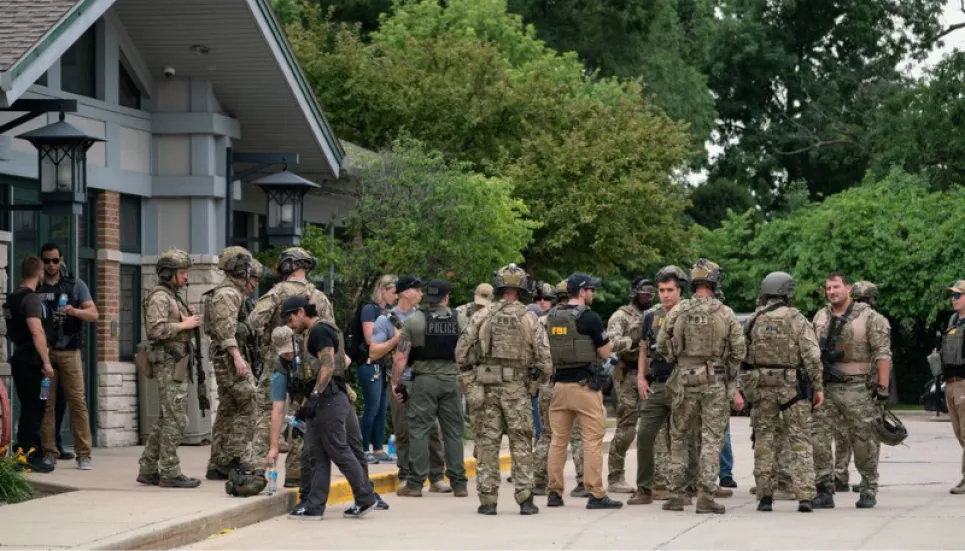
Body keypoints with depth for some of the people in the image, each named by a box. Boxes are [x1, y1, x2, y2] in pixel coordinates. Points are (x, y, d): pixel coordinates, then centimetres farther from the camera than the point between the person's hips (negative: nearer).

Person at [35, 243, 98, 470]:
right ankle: (49, 453, 2)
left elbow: (93, 314, 0)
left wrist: (74, 311, -20)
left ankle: (83, 455, -5)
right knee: (46, 403, -1)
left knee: (78, 401, -6)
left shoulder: (75, 285, 8)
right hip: (43, 352, 1)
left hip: (69, 351, -1)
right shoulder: (34, 288, 10)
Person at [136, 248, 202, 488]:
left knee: (166, 419, 12)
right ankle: (170, 472, -8)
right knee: (176, 419, -10)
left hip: (177, 366, 10)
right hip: (169, 364, -10)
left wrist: (189, 322, 10)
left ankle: (148, 469, 15)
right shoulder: (159, 297, -12)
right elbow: (157, 329, -24)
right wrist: (184, 325, -15)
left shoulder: (173, 297, 20)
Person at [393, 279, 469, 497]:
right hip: (452, 381, 2)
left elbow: (400, 357, -5)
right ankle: (459, 484, 10)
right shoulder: (461, 321, 3)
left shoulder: (413, 321, -3)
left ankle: (415, 483, -1)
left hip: (423, 381, -2)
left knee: (419, 430, 1)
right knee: (454, 432, 8)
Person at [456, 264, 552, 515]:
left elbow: (461, 350, -2)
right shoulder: (529, 319, 0)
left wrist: (468, 369, 16)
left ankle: (488, 499, 5)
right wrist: (539, 376, 18)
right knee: (521, 443, 6)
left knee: (487, 442, 5)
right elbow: (544, 359, -2)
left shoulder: (482, 316, 0)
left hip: (485, 384, 1)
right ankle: (525, 498, 2)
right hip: (516, 388, 0)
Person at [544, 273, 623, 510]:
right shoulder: (589, 317, -11)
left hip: (559, 383, 6)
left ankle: (554, 492, 11)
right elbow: (605, 352, -6)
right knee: (593, 440, -3)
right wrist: (608, 341, 13)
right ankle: (596, 494, -6)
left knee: (558, 439, 10)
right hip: (584, 385, -6)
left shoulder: (552, 316, 8)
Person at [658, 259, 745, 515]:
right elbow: (738, 352, -2)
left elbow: (661, 346, 1)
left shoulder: (677, 312, -3)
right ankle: (706, 496, -4)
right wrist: (734, 387, 6)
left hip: (684, 381, 1)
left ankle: (677, 495, 12)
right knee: (711, 439, 2)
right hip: (716, 383, -1)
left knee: (679, 438, 13)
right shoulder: (726, 314, -4)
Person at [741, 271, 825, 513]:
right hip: (792, 385, -2)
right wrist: (818, 387, -3)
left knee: (764, 439, 8)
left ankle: (765, 495, 6)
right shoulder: (797, 319, -5)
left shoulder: (753, 321, 4)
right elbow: (812, 356, -9)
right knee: (799, 441, 2)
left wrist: (747, 387, 15)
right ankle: (804, 496, -5)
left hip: (761, 386, 2)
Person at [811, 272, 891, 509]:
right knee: (818, 438, -4)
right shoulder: (820, 318, 13)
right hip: (825, 388, 4)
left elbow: (882, 354, -7)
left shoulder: (869, 317, -4)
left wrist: (883, 387, -12)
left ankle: (869, 490, 15)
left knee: (863, 441, 3)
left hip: (856, 389, -4)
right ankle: (825, 491, 1)